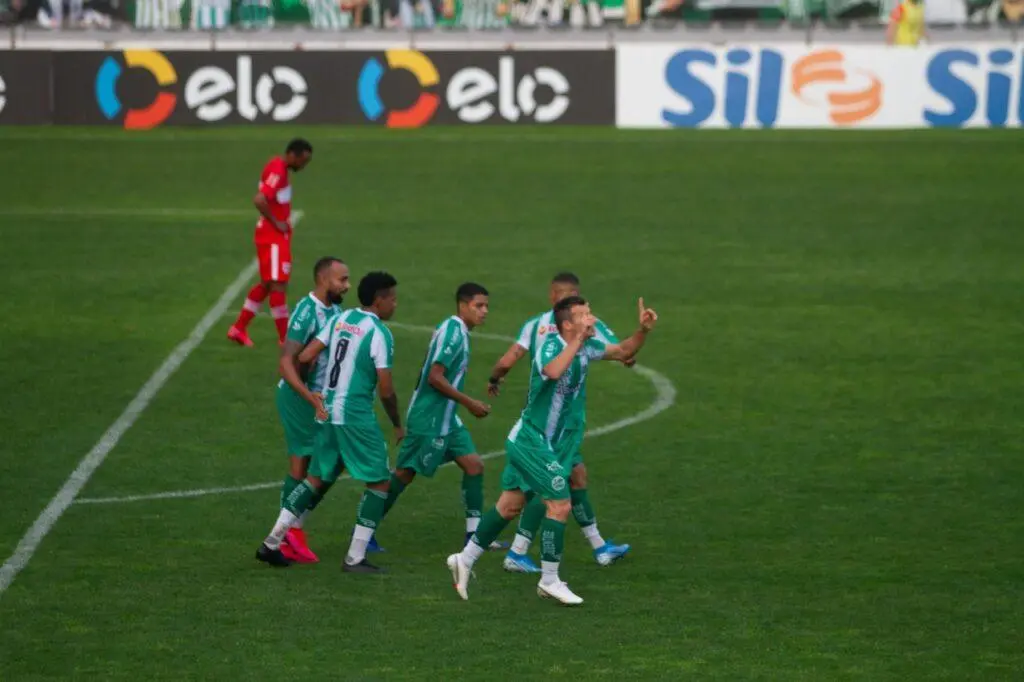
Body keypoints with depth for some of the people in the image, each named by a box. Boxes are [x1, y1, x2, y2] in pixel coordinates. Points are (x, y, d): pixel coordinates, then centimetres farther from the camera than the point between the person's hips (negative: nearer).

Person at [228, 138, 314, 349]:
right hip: (273, 236, -10)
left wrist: (284, 222, 9)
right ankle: (285, 337, -2)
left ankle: (239, 329, 23)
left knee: (266, 284, 16)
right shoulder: (277, 171, -19)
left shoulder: (279, 167, 11)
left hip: (278, 236, 10)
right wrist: (276, 223, -20)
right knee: (278, 284, -5)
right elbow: (259, 200, -31)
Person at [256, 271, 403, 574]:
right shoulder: (379, 333, -12)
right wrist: (398, 424, 4)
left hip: (328, 412, 7)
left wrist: (311, 396, 19)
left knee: (318, 478, 19)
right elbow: (385, 391, -12)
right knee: (379, 482, 4)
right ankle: (355, 558, 1)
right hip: (356, 417, -7)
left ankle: (272, 543, 15)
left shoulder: (340, 319, 8)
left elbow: (303, 357, 7)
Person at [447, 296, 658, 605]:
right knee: (560, 505, -8)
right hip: (532, 441, -9)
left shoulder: (585, 348, 4)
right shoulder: (551, 345, -21)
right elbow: (553, 371, -43)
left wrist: (643, 330, -5)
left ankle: (465, 559, 24)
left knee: (510, 505, 15)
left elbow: (623, 351, 12)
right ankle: (549, 581, -1)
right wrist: (577, 341, -37)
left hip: (524, 441, 9)